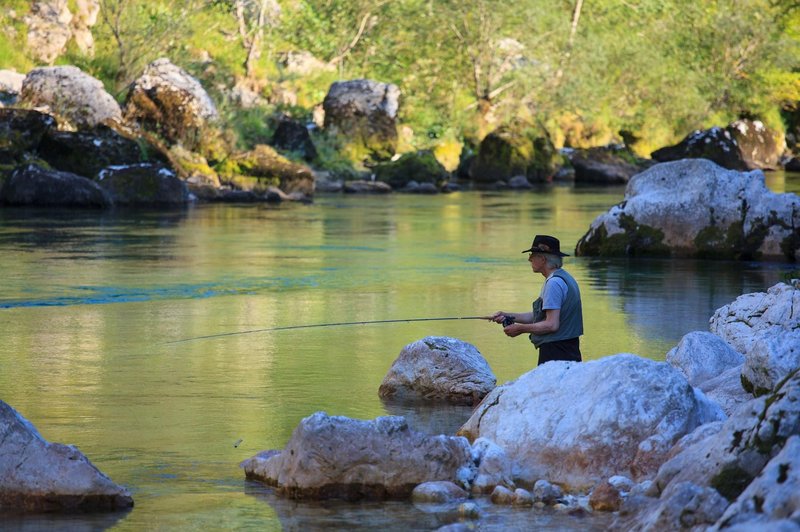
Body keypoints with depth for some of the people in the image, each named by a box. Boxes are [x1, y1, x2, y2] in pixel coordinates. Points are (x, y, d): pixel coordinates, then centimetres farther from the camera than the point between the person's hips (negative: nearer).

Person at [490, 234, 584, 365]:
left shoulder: (554, 283, -15)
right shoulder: (564, 278, 18)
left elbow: (552, 325, -19)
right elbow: (537, 316, 22)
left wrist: (520, 329, -9)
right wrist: (508, 316, 16)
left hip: (555, 353, -10)